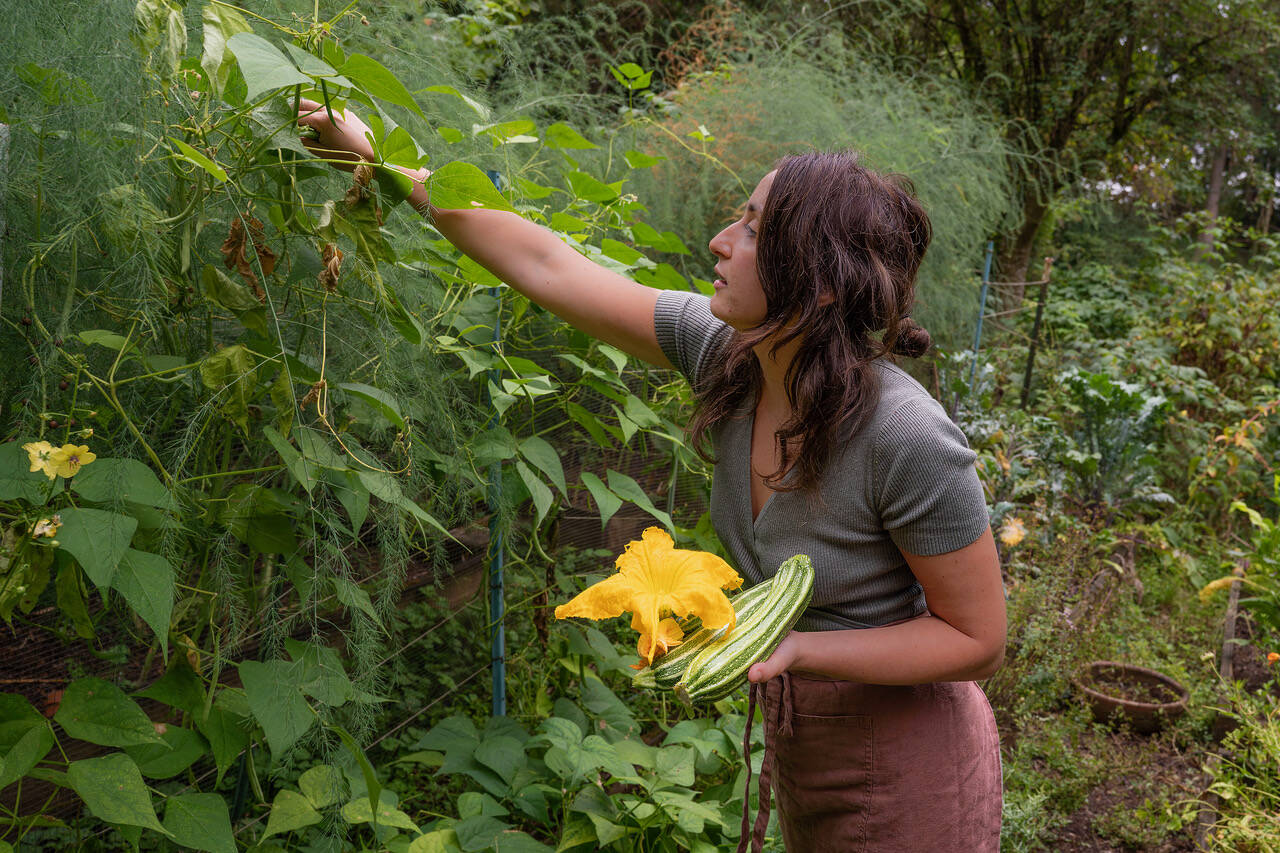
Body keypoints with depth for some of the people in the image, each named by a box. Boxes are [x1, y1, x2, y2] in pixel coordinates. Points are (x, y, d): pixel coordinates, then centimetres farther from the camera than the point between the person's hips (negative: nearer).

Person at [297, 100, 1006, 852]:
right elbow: (545, 265, -9)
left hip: (901, 770, -5)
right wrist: (389, 165, -4)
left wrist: (793, 648, -29)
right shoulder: (723, 350, -15)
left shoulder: (908, 439, -32)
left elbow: (977, 640, -20)